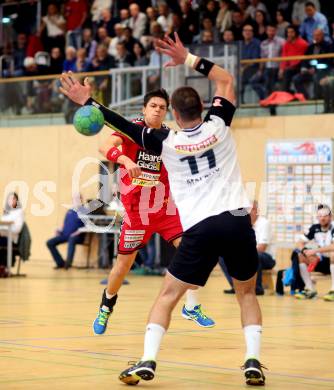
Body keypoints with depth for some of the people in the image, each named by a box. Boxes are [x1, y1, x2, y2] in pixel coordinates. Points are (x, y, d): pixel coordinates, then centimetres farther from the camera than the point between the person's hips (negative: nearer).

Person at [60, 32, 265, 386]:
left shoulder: (166, 143, 4)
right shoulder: (218, 127, 6)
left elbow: (123, 125, 12)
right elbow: (226, 80, 20)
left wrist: (89, 102, 20)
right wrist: (189, 59, 20)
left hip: (199, 228, -1)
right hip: (237, 220, 1)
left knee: (167, 295, 11)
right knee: (247, 293, 18)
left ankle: (147, 362, 1)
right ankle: (253, 361, 4)